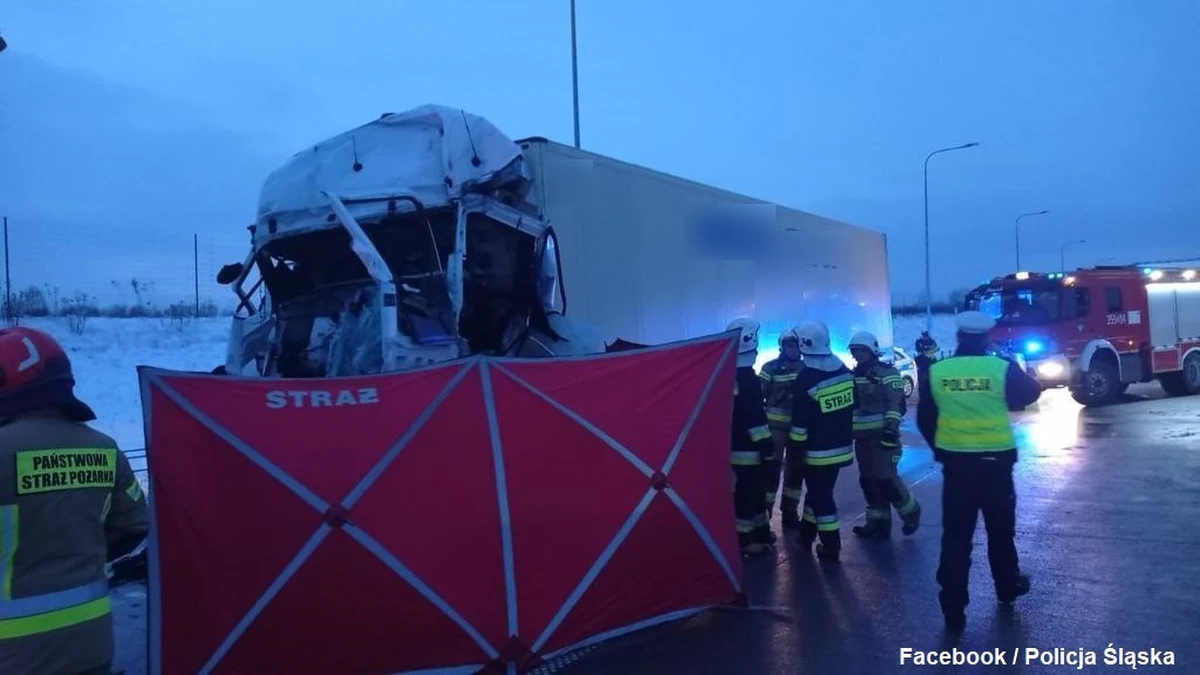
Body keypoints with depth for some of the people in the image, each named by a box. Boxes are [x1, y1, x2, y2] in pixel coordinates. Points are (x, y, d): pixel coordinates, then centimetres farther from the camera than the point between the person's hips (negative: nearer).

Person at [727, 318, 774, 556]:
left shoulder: (730, 374, 10)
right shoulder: (746, 378, -20)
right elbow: (754, 416, -23)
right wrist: (765, 443, -18)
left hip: (735, 444, 10)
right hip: (748, 447, -10)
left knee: (754, 489, 19)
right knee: (747, 491, -3)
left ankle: (760, 531, 30)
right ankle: (744, 539, 4)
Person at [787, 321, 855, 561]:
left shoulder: (806, 379, -19)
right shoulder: (844, 370, 2)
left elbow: (800, 423, -17)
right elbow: (853, 406, 11)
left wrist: (795, 449, -8)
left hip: (819, 451, -7)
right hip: (841, 446, 7)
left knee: (821, 496, 4)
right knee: (818, 490, 20)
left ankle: (831, 547, 9)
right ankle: (806, 535, 33)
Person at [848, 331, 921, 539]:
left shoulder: (887, 373, -8)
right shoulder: (853, 376, 15)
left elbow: (896, 404, -15)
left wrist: (891, 429, -24)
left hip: (881, 435, -8)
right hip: (862, 436, 8)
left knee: (885, 479, -10)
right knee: (868, 481, 9)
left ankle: (910, 511, 12)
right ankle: (878, 522, 17)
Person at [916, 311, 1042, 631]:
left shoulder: (935, 372, -6)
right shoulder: (1003, 368, -10)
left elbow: (925, 420, 3)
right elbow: (1031, 393, 11)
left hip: (955, 462, 1)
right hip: (994, 461, 0)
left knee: (956, 535, 4)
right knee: (1000, 528, 20)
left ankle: (953, 608, 5)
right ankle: (1007, 586, 39)